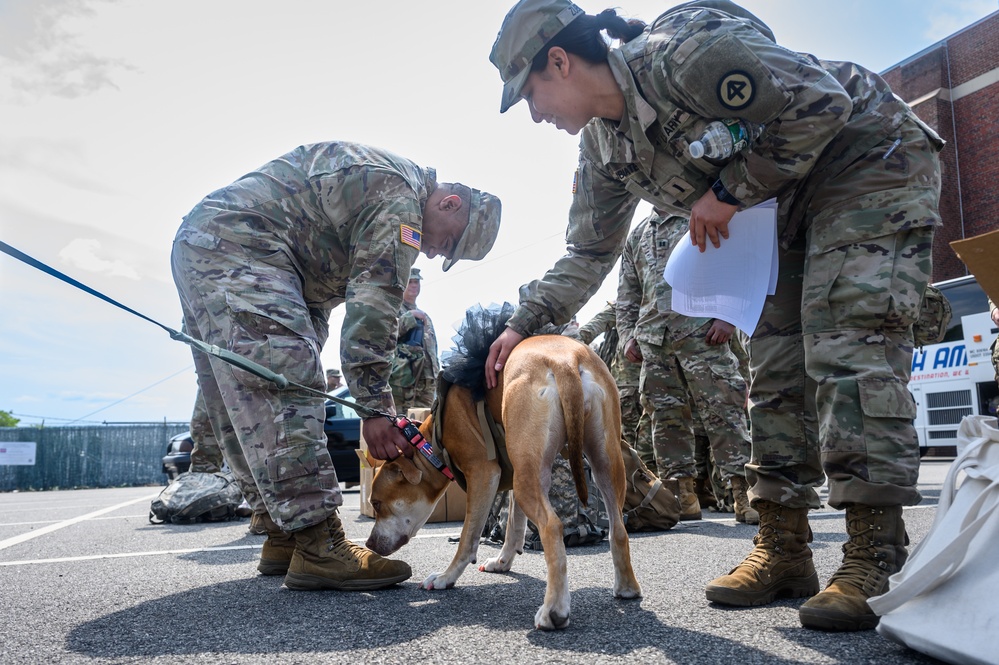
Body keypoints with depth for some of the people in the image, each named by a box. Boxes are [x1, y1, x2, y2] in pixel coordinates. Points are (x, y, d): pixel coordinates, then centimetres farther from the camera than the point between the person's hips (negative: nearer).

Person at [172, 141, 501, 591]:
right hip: (237, 244, -11)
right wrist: (376, 407, -18)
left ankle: (283, 538, 10)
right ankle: (318, 548, -19)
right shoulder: (400, 196, -9)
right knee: (287, 386, -18)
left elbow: (319, 296, 20)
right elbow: (375, 304, -18)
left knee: (248, 404, 6)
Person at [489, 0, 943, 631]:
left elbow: (821, 101, -27)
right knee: (775, 364, 0)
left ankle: (874, 561, -14)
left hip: (871, 159, -8)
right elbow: (588, 251, 7)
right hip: (785, 208, 8)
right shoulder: (604, 145, -1)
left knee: (847, 343, -20)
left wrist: (730, 190, -23)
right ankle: (784, 549, 5)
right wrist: (523, 324, 0)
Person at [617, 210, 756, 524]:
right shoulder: (636, 234, 25)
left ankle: (741, 487, -8)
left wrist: (727, 315, -10)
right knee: (666, 416, 2)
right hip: (652, 340, 5)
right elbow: (627, 292, 26)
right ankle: (682, 492, 8)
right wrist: (627, 334, 14)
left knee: (721, 409, -11)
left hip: (700, 330, -4)